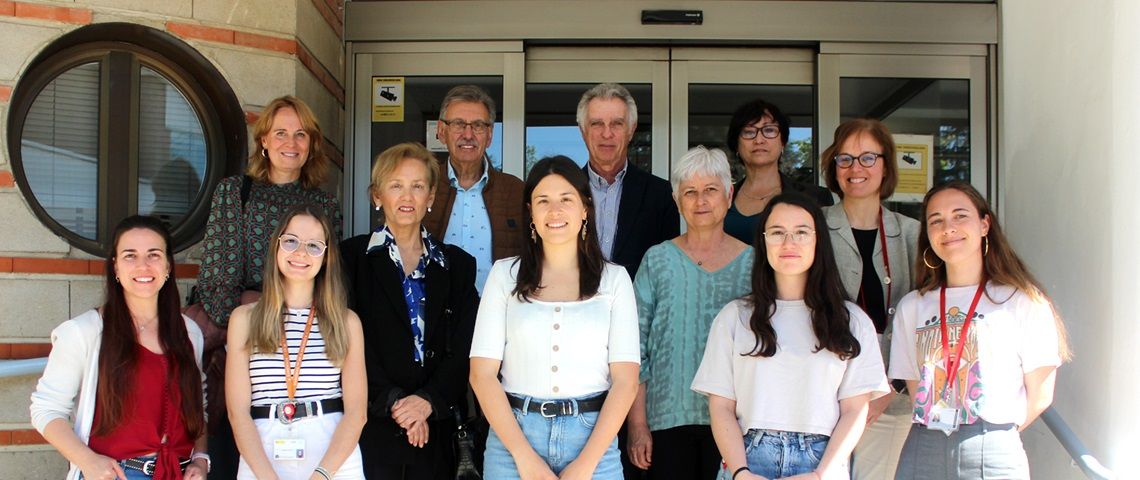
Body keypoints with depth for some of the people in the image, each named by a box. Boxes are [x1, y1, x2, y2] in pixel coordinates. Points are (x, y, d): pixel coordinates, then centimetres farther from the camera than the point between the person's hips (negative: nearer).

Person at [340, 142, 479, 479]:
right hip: (371, 427, -2)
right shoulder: (352, 257, 3)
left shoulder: (457, 265, 9)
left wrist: (428, 400, -12)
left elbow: (463, 349, 2)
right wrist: (391, 401, -13)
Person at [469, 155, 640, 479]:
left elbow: (626, 379, -4)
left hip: (593, 438, 0)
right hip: (512, 433, 0)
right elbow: (482, 372, -3)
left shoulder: (614, 279, 3)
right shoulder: (505, 274, 3)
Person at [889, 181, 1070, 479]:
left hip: (994, 454, -2)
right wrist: (934, 436, -2)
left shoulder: (1022, 301, -1)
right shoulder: (911, 307, 9)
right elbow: (915, 387, 10)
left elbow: (1040, 395, 0)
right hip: (923, 452, 2)